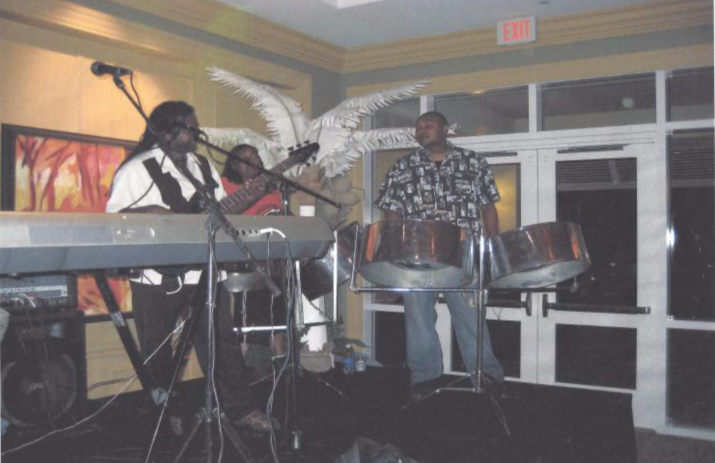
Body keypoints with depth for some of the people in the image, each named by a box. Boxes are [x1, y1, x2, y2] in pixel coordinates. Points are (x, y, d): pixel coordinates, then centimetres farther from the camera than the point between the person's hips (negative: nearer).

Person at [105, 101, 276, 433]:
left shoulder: (204, 167, 13)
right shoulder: (137, 169, -6)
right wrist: (146, 213, -24)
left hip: (202, 273, 5)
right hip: (157, 277, -4)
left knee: (222, 341, 5)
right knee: (157, 350, 9)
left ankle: (240, 408, 14)